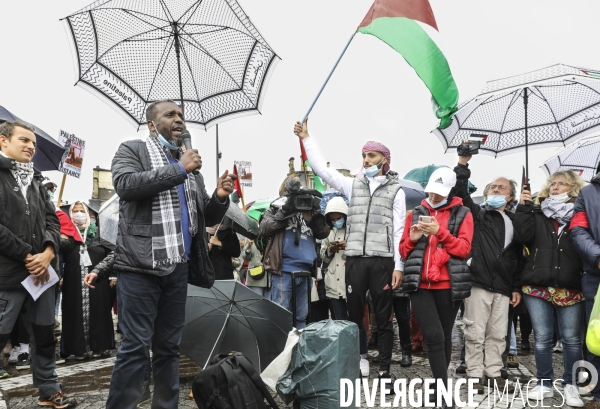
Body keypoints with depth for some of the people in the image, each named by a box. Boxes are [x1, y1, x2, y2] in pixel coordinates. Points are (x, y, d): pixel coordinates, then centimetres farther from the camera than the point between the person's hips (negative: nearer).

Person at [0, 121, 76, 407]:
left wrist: (48, 253, -6)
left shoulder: (36, 180, 16)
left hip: (41, 272, 7)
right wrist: (27, 257, -13)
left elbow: (52, 220, 12)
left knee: (44, 334, 14)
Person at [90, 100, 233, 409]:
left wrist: (220, 197, -3)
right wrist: (178, 169, -14)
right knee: (136, 345, -5)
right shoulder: (132, 150, 4)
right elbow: (125, 184, -18)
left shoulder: (191, 165, 18)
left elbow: (208, 218, 18)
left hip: (179, 268, 6)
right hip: (141, 266, -5)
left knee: (169, 346, 12)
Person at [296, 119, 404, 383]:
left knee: (383, 317, 5)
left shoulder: (395, 190, 5)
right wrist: (306, 138, 8)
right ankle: (359, 360, 23)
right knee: (354, 314, 9)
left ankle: (384, 370, 13)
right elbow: (322, 169, 11)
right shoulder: (353, 185, 13)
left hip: (383, 261, -2)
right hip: (355, 260, 3)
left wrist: (399, 266, -5)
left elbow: (399, 231, 1)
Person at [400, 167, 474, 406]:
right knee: (434, 336, -11)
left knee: (445, 336, 7)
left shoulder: (462, 214, 5)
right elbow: (404, 251, 14)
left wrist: (440, 231, -18)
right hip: (420, 285, 1)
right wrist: (412, 239, -7)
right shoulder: (416, 213, 12)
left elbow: (464, 249, -6)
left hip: (449, 285, -1)